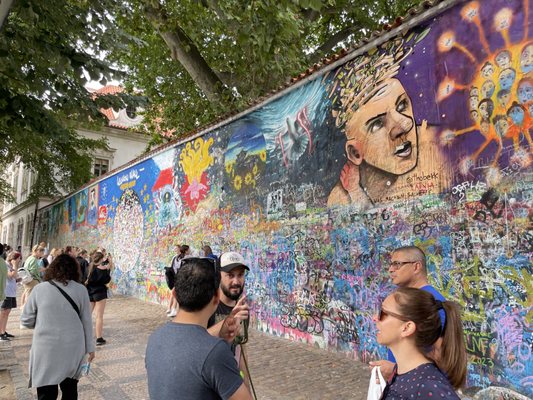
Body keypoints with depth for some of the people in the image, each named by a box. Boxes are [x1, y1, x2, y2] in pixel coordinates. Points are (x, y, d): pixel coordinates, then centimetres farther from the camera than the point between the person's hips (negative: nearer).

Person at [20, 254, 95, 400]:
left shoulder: (39, 289, -7)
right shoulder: (81, 289, -5)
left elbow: (26, 321, 1)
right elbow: (86, 321, 0)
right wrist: (90, 347, 9)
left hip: (46, 350, -1)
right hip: (73, 348, 1)